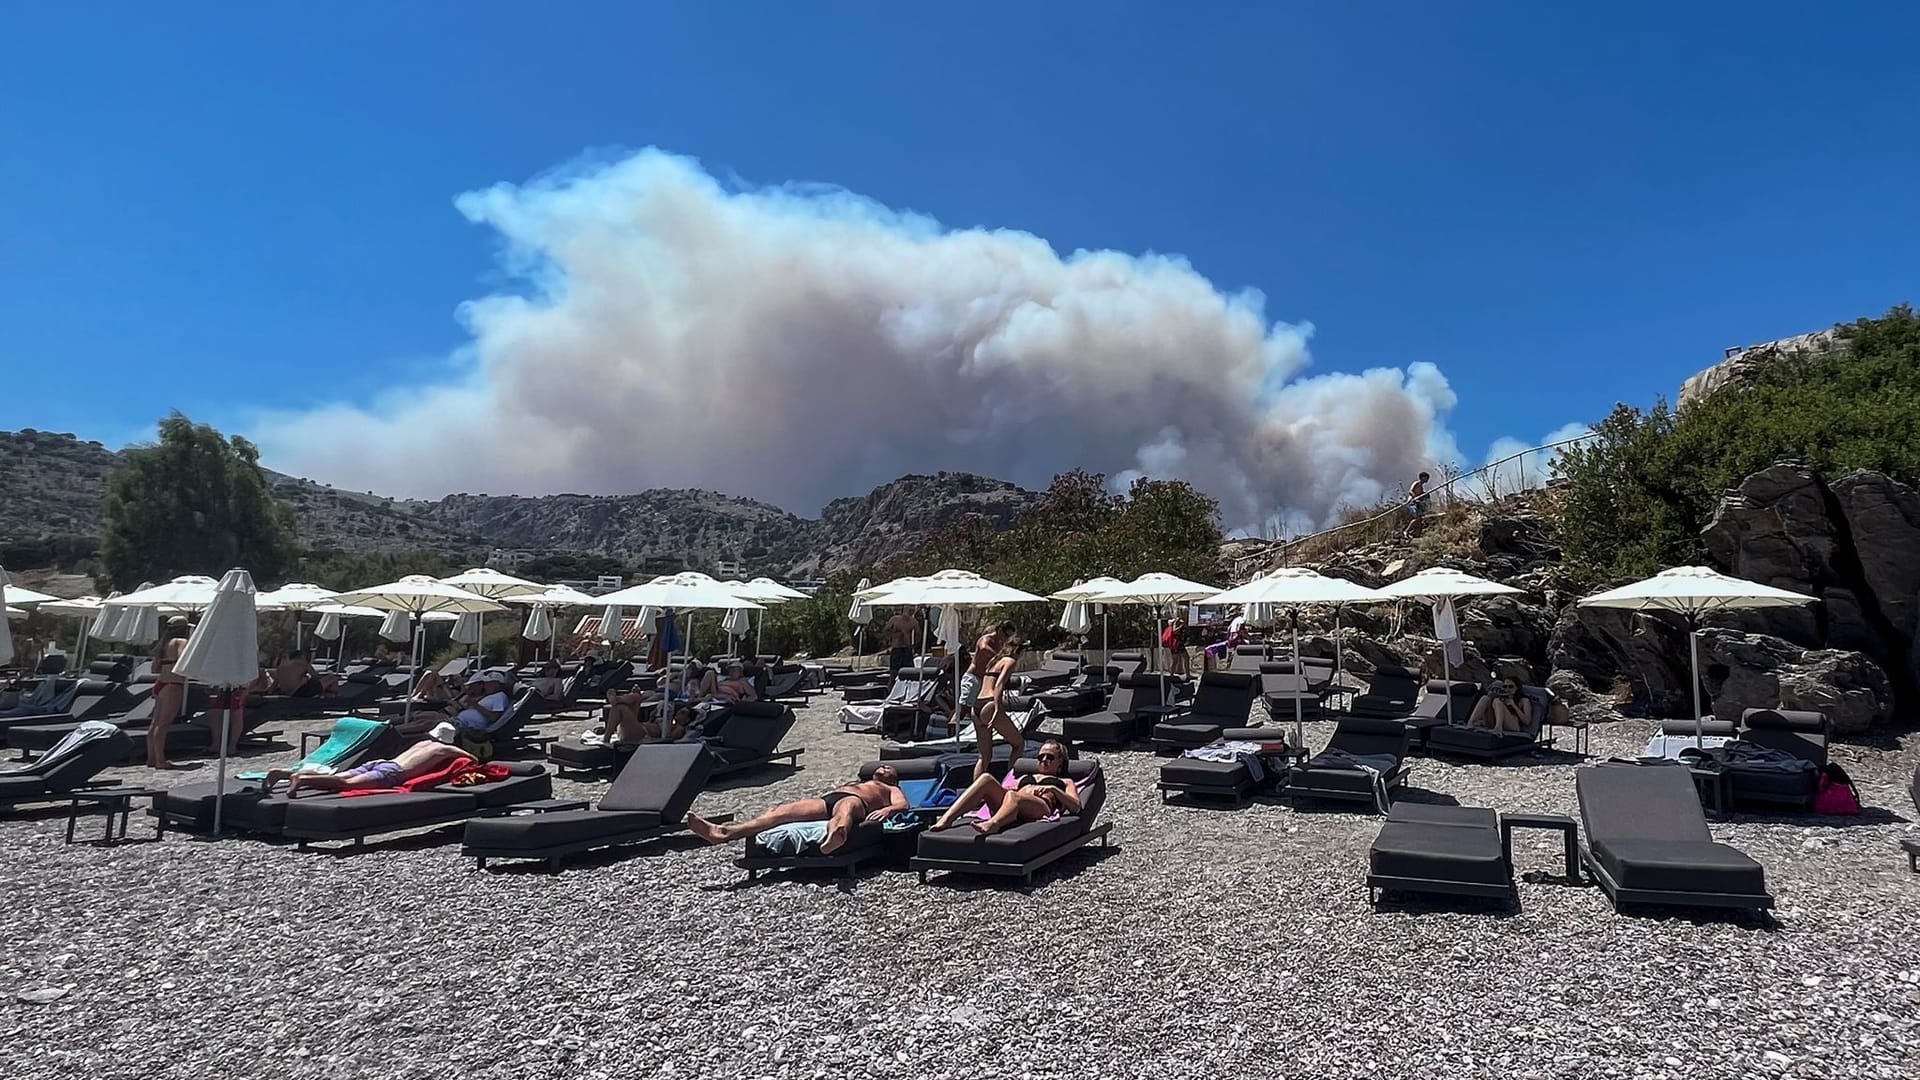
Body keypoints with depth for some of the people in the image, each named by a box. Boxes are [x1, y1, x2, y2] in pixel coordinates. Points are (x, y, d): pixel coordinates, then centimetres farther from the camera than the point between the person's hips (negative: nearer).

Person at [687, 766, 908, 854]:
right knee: (783, 811, -23)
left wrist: (887, 809, -12)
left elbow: (902, 805, 11)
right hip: (825, 800, 5)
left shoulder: (891, 790, 32)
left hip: (856, 802, -5)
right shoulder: (852, 783, 49)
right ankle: (722, 833, -45)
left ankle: (836, 835, -84)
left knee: (846, 805, -45)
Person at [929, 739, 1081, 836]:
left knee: (1013, 796, -38)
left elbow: (1076, 806, 13)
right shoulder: (1025, 778, 43)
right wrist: (1003, 789, 8)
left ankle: (992, 825, -71)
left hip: (1041, 808, -4)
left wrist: (1053, 790, 0)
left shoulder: (1065, 782, 32)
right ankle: (946, 819, -42)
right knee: (986, 777, -25)